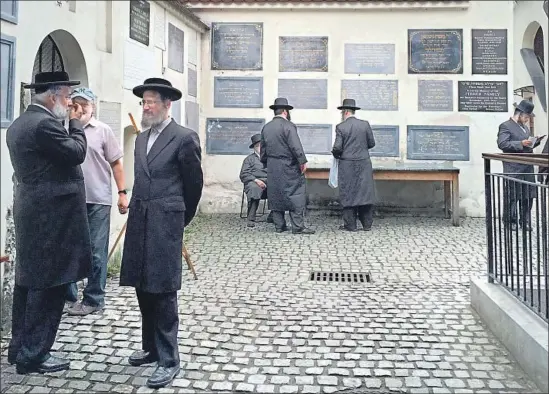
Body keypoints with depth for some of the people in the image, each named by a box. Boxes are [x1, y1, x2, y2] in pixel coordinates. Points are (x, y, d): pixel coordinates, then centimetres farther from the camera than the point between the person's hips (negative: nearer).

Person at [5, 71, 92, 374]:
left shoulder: (19, 124, 14)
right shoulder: (44, 124, -18)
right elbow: (77, 153, -14)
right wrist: (76, 122, -1)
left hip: (31, 215, 11)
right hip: (52, 218, -10)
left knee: (29, 281, 16)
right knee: (48, 286, -2)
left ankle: (20, 348, 26)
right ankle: (33, 354, 6)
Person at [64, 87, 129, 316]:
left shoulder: (103, 130, 2)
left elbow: (116, 163, 2)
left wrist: (122, 193, -3)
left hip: (97, 200, -2)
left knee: (96, 252, 4)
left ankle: (93, 299, 14)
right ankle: (68, 295, 24)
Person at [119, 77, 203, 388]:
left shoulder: (185, 138, -6)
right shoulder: (141, 138, 15)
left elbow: (194, 185, 1)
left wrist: (181, 220, 11)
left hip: (165, 224, -7)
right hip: (139, 222, 7)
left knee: (163, 292, -4)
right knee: (143, 289, 13)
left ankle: (169, 359, 5)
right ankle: (151, 347, 28)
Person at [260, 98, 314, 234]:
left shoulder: (266, 127, 11)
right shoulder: (288, 126, -11)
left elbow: (263, 149, 16)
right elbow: (296, 146, -18)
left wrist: (266, 163, 25)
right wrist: (303, 161, -13)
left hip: (272, 167, 7)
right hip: (288, 167, -7)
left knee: (275, 195, 11)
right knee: (295, 194, -4)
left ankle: (279, 225, 14)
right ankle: (298, 226, -6)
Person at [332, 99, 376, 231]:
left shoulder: (341, 127, -7)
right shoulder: (365, 124, 2)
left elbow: (337, 147, -10)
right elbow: (371, 143, 7)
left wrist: (336, 155, 11)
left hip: (347, 165, -3)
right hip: (364, 164, 3)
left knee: (348, 194, 4)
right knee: (365, 192, 8)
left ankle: (350, 225, 7)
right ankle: (367, 224, 11)